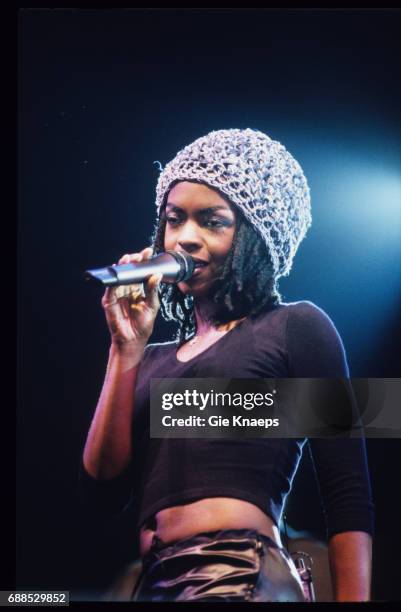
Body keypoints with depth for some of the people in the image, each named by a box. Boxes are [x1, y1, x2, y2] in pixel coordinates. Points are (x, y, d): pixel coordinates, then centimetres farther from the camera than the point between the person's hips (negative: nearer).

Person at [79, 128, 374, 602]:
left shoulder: (297, 328, -1)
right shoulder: (156, 359, 14)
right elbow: (103, 491, 4)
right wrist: (127, 350, 0)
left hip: (242, 577, -5)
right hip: (153, 582, 5)